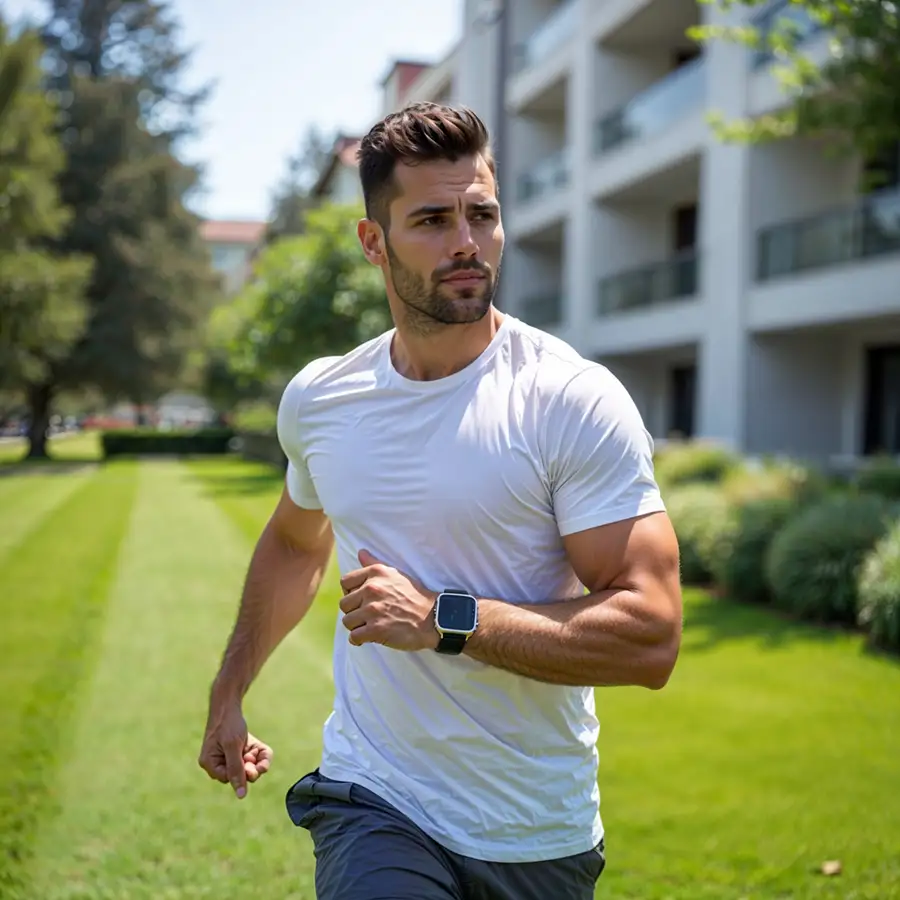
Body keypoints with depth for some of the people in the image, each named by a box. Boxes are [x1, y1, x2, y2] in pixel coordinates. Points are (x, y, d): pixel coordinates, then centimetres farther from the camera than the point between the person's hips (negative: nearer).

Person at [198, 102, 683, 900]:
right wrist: (229, 694, 26)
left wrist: (444, 620, -24)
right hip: (372, 805, 2)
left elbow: (651, 637, -19)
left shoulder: (577, 401, -14)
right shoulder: (316, 399, 1)